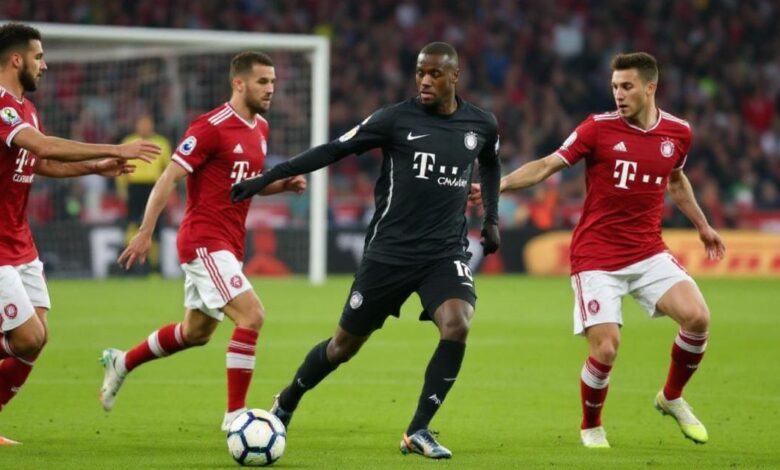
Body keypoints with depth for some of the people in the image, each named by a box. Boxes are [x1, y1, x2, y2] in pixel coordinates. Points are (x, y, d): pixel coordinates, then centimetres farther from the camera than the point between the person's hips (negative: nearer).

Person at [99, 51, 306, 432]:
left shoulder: (260, 128, 11)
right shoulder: (211, 127, -15)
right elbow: (169, 178, -14)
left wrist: (283, 184, 4)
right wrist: (145, 233, -18)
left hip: (228, 245, 9)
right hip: (204, 241, -9)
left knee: (195, 332, 19)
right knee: (251, 315, -20)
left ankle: (121, 363, 40)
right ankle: (234, 415, -15)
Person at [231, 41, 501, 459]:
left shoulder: (481, 126, 3)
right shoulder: (396, 119, -9)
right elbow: (335, 150, -8)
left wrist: (491, 217, 17)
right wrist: (267, 178, -12)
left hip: (446, 253, 2)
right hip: (390, 252, -2)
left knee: (457, 326, -25)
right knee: (345, 344, 7)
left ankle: (417, 433, -13)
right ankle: (285, 404, 36)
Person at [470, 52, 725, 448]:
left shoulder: (678, 133, 3)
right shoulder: (599, 128, -9)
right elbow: (546, 166, -8)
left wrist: (703, 227, 30)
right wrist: (496, 185, -19)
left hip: (649, 252, 3)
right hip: (596, 256, -3)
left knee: (697, 317, -16)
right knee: (605, 348, -14)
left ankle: (672, 398, 11)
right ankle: (591, 427, 15)